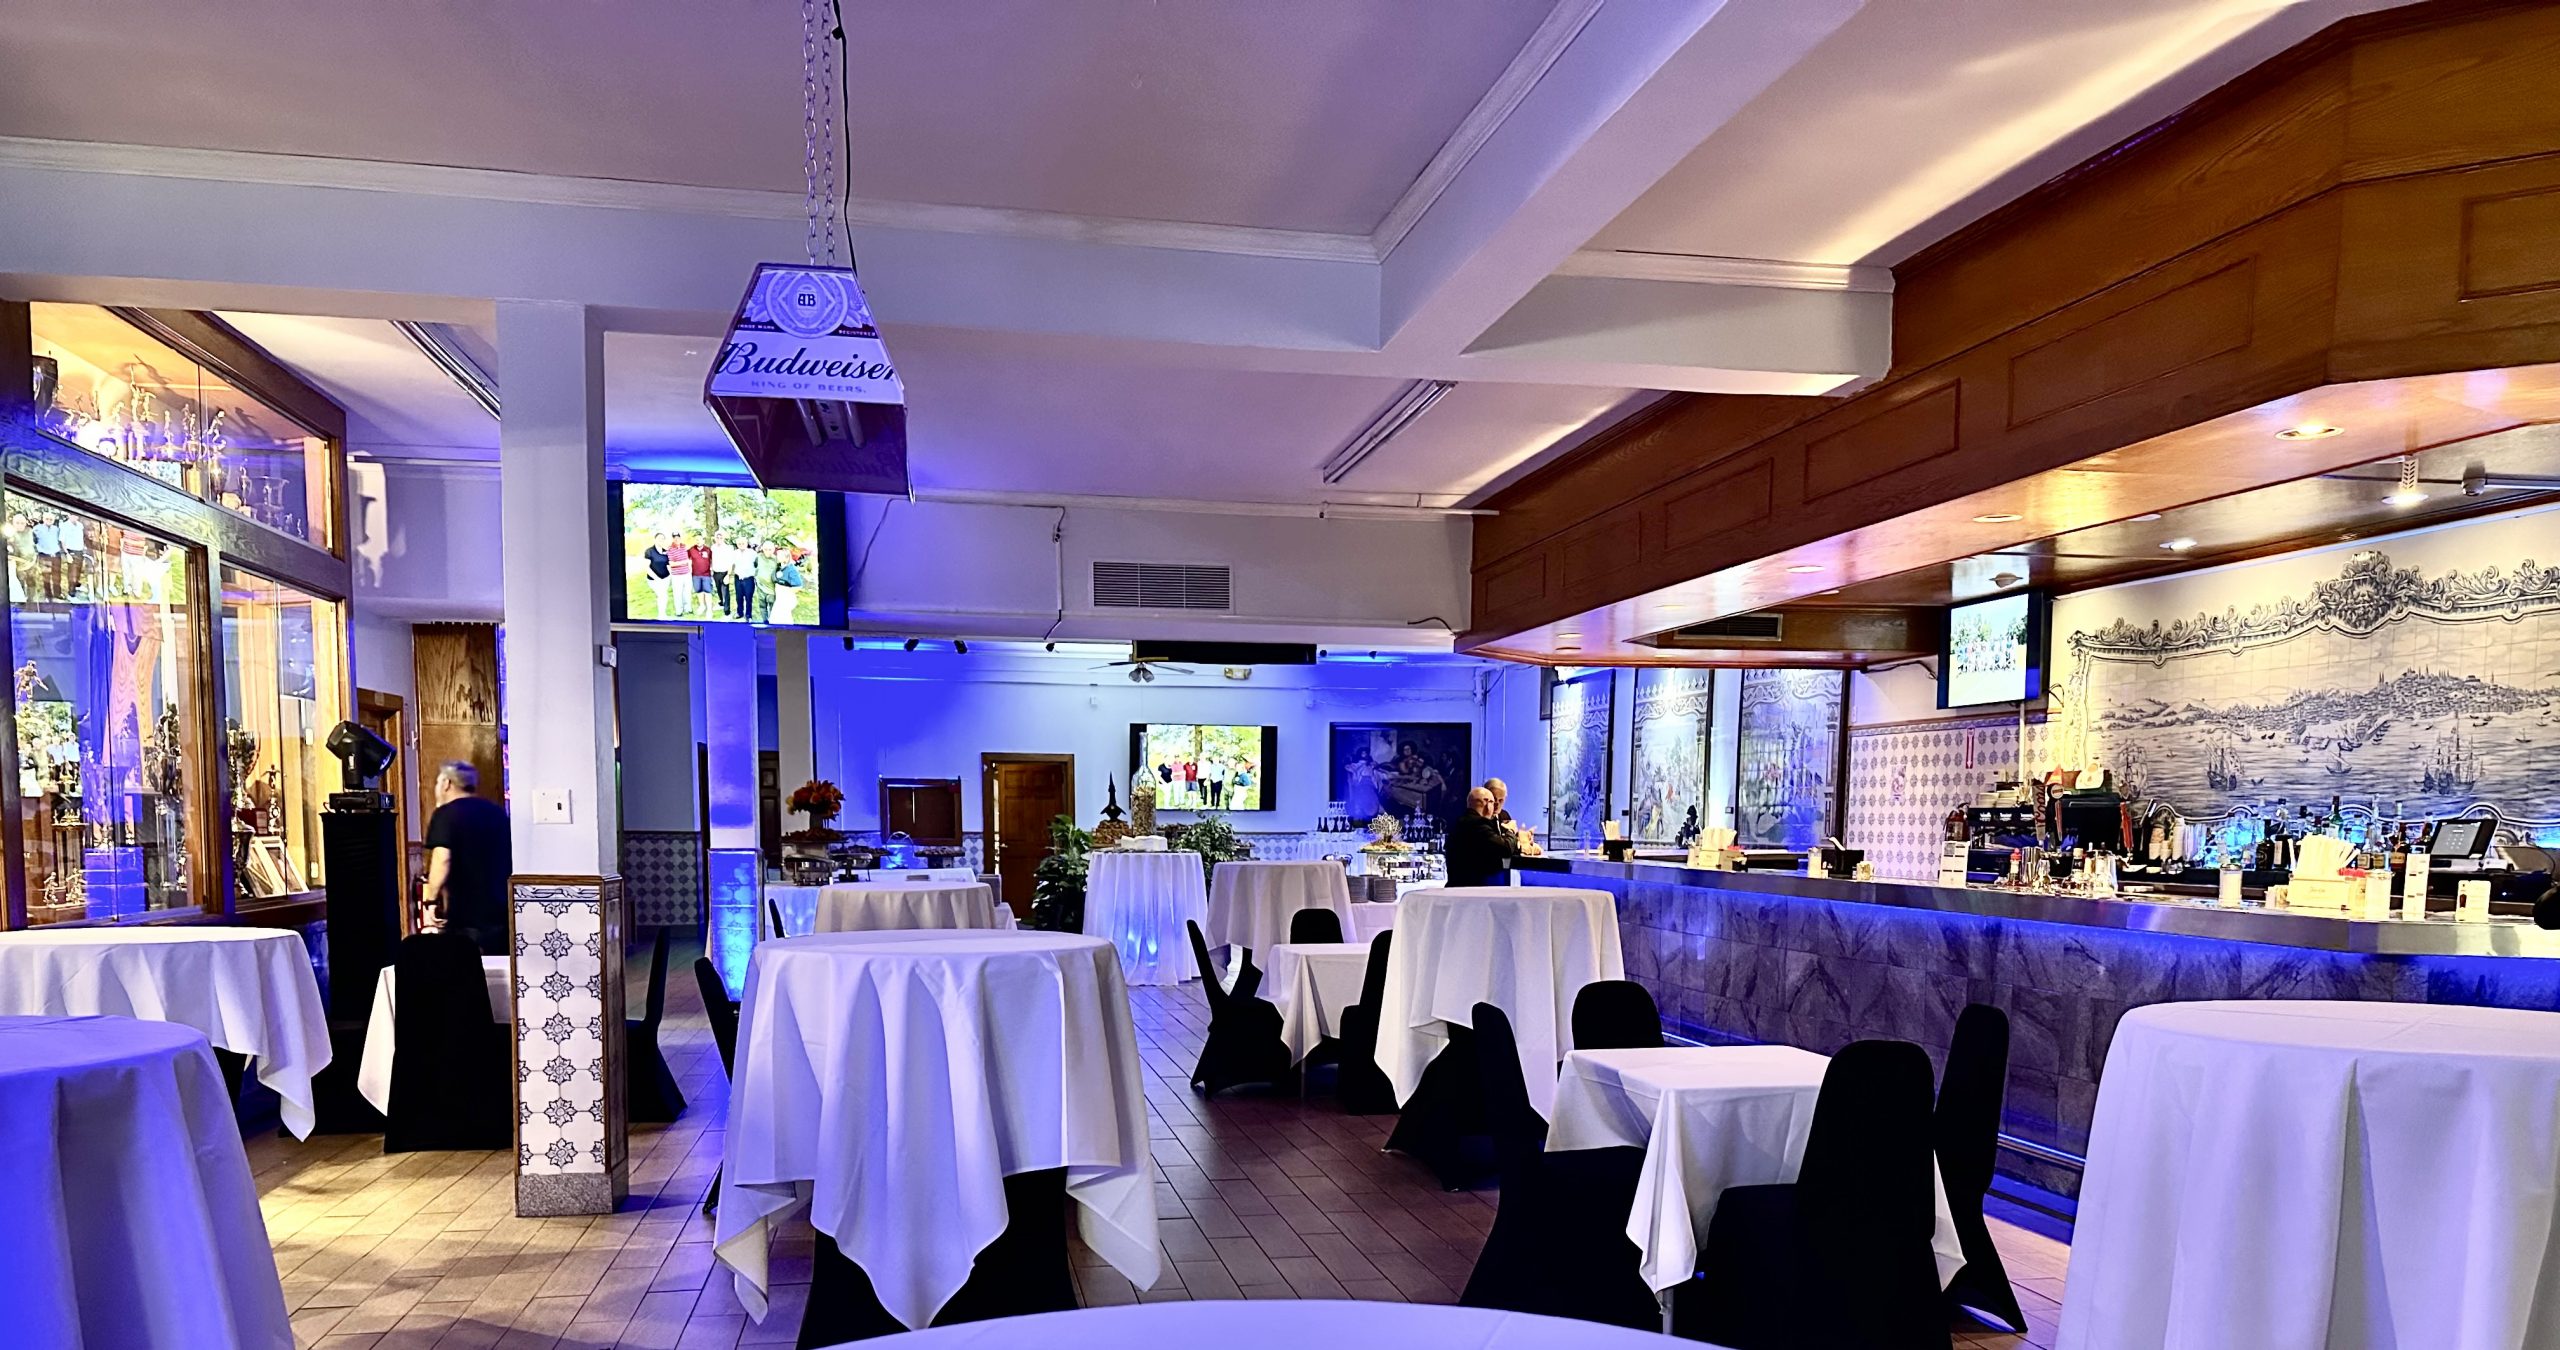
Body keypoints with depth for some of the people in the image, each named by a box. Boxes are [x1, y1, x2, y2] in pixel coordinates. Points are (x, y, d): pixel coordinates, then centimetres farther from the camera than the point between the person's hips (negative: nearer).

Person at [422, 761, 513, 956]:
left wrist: (432, 900, -14)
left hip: (466, 915, -6)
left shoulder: (446, 814, -7)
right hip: (501, 910, 6)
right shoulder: (497, 812, 15)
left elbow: (442, 860, -20)